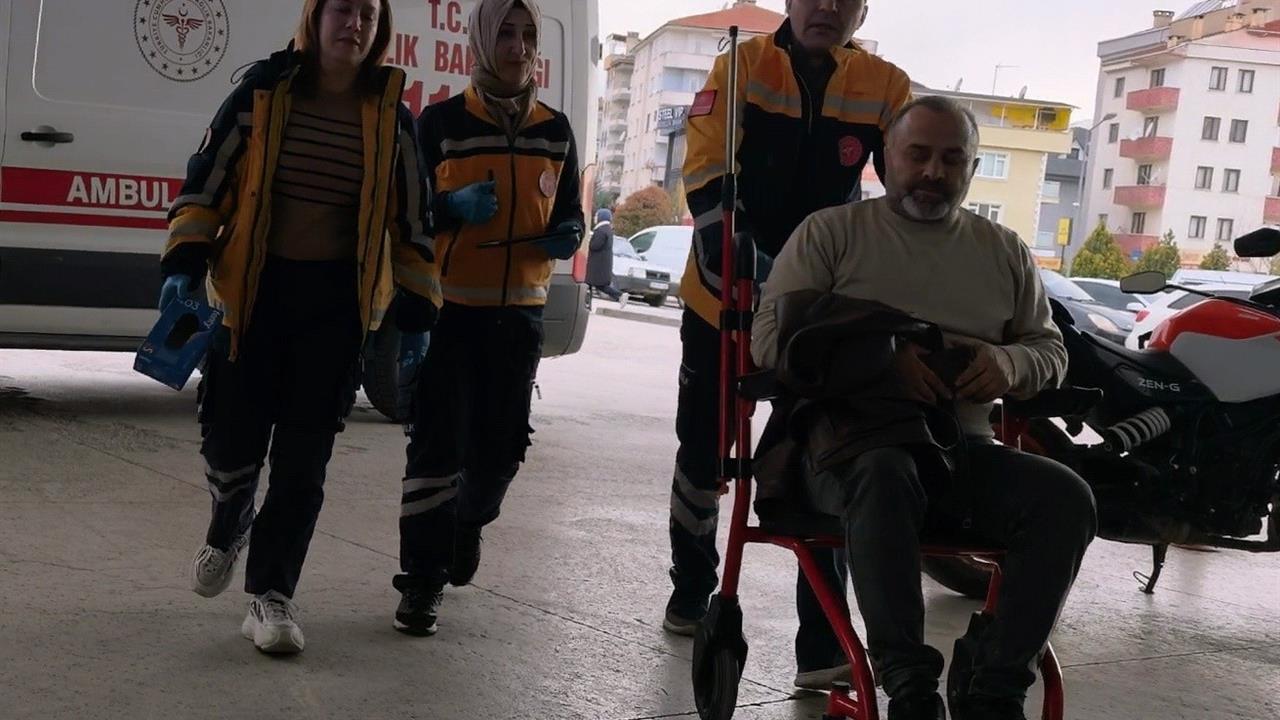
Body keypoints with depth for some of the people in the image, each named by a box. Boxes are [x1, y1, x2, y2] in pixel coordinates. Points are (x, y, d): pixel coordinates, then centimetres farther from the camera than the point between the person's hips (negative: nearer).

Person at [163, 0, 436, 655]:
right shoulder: (260, 96, -1)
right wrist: (184, 268, -8)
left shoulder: (392, 120, 3)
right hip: (255, 290, 0)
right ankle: (228, 530, 35)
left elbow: (411, 226, 8)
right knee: (232, 441, 1)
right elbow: (204, 185, 4)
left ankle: (272, 592, 12)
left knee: (304, 456, 0)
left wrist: (415, 318, 4)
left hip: (338, 303, 1)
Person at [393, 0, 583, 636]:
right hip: (448, 308, -4)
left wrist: (567, 236, -5)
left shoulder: (554, 130, 9)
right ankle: (421, 582, 2)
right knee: (438, 442, -6)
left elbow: (570, 212, 18)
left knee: (503, 444, 11)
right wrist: (454, 206, -19)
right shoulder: (441, 122, -3)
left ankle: (469, 521, 43)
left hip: (520, 310, 4)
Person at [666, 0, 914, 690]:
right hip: (724, 297, 0)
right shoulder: (742, 65, -6)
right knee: (703, 451, 14)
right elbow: (707, 175, -16)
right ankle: (692, 587, 38)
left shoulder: (885, 86, -3)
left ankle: (823, 641, 0)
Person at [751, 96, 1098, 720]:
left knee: (1066, 498, -23)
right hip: (851, 441, -4)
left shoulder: (1005, 252, 21)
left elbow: (1051, 349, 23)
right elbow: (771, 336, -1)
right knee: (883, 475, -39)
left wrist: (1008, 363, -4)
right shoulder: (832, 231, 9)